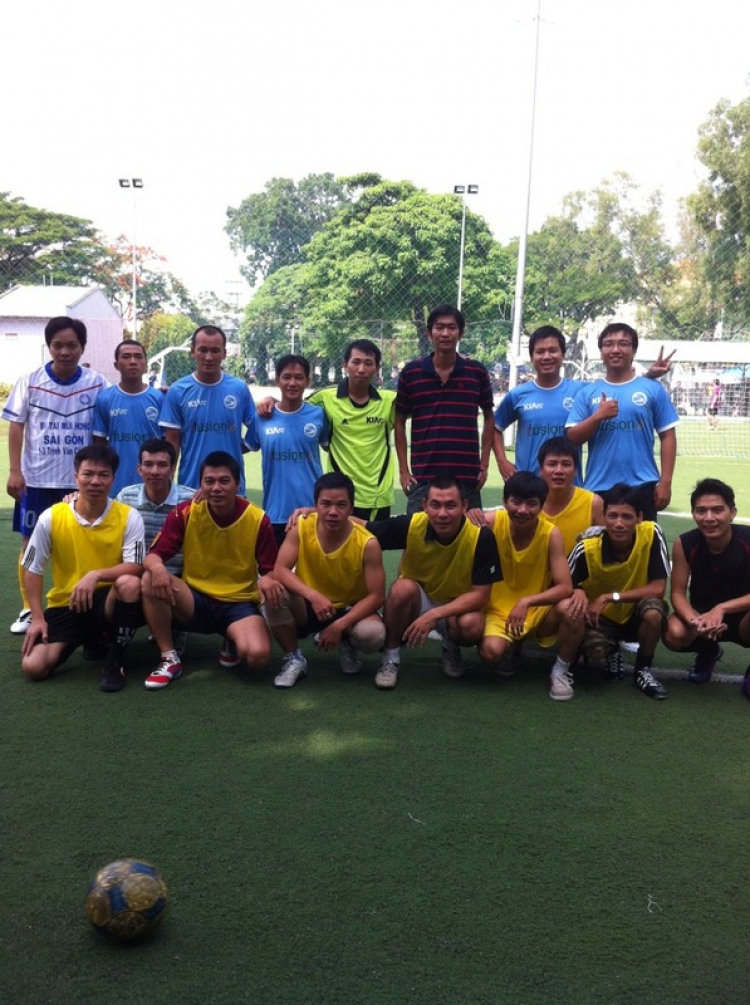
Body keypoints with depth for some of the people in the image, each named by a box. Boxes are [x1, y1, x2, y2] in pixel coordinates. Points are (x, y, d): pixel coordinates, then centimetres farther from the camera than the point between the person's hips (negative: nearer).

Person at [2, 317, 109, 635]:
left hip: (80, 480, 0)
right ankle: (28, 609, 19)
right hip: (36, 479, 0)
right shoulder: (29, 381, -1)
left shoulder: (97, 384, -2)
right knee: (31, 544, 7)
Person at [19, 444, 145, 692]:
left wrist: (96, 575, -33)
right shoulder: (51, 518, -8)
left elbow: (135, 567, -17)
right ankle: (91, 639, 15)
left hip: (108, 600, -2)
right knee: (33, 667, -18)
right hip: (65, 605, 2)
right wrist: (37, 618, -6)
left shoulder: (129, 517, -11)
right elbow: (32, 569, 1)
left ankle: (115, 660, -16)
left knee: (130, 583, -37)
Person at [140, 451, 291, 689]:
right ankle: (169, 658, -13)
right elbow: (153, 555, -10)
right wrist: (157, 567, -36)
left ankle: (234, 642, 10)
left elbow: (270, 570, -6)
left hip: (239, 603, -1)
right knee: (151, 581, -28)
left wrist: (268, 580, -32)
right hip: (195, 600, 1)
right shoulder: (185, 513, -10)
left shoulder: (258, 519, -11)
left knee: (257, 655, -31)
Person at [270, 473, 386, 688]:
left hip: (349, 610, -1)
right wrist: (312, 595, -39)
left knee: (373, 634, -35)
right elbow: (280, 571, -23)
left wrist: (340, 625, -28)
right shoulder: (301, 528, -17)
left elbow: (376, 596, -18)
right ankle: (293, 658, -7)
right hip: (308, 608, 1)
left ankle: (347, 645, 6)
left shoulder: (367, 543, -21)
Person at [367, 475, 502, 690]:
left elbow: (480, 595, -23)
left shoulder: (481, 536, -25)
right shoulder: (410, 525, -23)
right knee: (403, 588, -33)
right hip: (417, 600, 1)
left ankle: (451, 647, 4)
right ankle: (390, 658, -9)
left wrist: (434, 614, -33)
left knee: (472, 625, -34)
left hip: (458, 606, 0)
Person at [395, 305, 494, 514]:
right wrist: (403, 470, 3)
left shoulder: (477, 371, 2)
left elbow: (489, 417, 14)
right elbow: (399, 422, 9)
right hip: (423, 477, -1)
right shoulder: (411, 373, 1)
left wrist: (484, 465, 6)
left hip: (467, 477, 1)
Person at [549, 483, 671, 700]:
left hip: (635, 615, 1)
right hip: (599, 617, -1)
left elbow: (658, 588, -22)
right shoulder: (587, 548, -23)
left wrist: (610, 597, -27)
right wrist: (578, 593, -33)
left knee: (653, 610, -34)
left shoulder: (652, 534, -23)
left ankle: (643, 670, -5)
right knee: (597, 656, -32)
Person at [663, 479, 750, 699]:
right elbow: (678, 593, -12)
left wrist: (721, 608, -35)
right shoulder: (684, 544, -16)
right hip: (701, 616, 2)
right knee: (674, 635, -31)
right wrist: (694, 620, -33)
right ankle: (708, 652, 10)